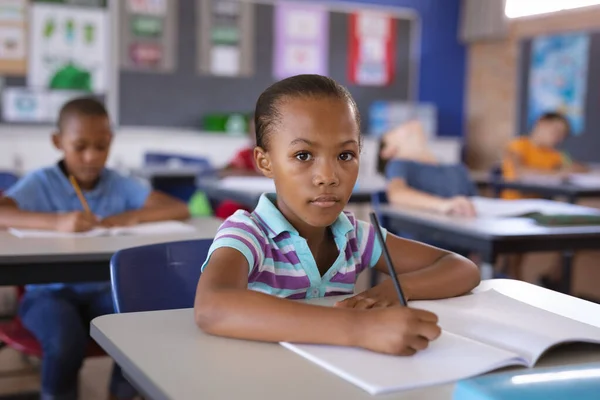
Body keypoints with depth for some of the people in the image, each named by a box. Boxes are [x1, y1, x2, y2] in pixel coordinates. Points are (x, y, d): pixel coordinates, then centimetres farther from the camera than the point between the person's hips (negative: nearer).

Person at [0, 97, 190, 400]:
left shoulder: (119, 185, 4)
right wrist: (55, 221, -35)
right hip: (48, 292, -3)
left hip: (102, 292, 3)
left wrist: (134, 216, -19)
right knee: (66, 341, -31)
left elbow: (180, 209, -1)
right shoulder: (41, 183, -4)